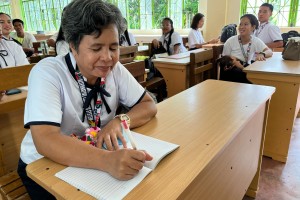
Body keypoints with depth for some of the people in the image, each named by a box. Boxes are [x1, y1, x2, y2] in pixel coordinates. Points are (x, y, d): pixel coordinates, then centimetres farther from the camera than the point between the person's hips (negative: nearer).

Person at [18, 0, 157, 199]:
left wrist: (120, 121, -25)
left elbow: (149, 105, -5)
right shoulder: (46, 72, -21)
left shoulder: (115, 69, -8)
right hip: (44, 166, -3)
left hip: (93, 159, 3)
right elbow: (45, 141, -32)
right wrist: (108, 160, -47)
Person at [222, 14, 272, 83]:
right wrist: (232, 61, -24)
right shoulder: (231, 41, -5)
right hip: (232, 72, -2)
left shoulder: (256, 41, 1)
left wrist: (261, 54, -32)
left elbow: (270, 52, -10)